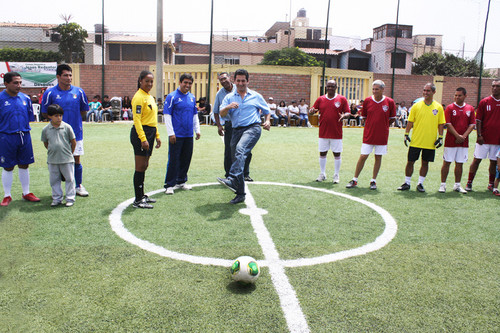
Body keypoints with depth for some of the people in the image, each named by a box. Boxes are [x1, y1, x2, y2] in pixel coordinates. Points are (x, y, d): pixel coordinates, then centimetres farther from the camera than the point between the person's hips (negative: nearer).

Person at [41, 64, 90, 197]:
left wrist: (73, 118, 5)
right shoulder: (50, 93, -3)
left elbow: (84, 111, 13)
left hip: (76, 132, 1)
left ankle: (78, 186, 20)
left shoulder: (79, 91, 3)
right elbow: (44, 113, 5)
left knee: (76, 160, 6)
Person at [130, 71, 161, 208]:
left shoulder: (150, 97, 17)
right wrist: (143, 138, -24)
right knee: (140, 167, -6)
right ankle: (138, 201, 0)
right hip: (141, 133, -9)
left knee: (144, 166, 14)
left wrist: (157, 135, 19)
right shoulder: (139, 97, -11)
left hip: (150, 133, 9)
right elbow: (136, 119, -17)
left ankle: (141, 196, 24)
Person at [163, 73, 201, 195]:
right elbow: (167, 115, -8)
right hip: (176, 135, -6)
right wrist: (171, 133, -13)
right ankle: (169, 185, 5)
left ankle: (181, 181, 26)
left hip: (189, 135, 6)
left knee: (186, 159, 12)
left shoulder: (192, 97, 12)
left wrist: (197, 130, 14)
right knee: (173, 160, -3)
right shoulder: (172, 97, -6)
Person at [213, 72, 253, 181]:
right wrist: (219, 126, 0)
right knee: (229, 152, 0)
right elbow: (216, 112, 12)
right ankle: (228, 175, 15)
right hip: (229, 125, 0)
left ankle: (245, 174, 16)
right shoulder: (219, 94, 5)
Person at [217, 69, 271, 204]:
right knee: (236, 159, 4)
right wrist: (228, 107, -20)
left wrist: (267, 121, 0)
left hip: (252, 128, -4)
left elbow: (267, 111, 21)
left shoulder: (256, 96, 14)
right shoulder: (229, 97, 16)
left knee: (240, 150, -32)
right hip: (236, 130, 4)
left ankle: (232, 179, -48)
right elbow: (222, 114, 2)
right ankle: (240, 194, 13)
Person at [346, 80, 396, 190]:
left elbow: (392, 118, 9)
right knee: (363, 156, 0)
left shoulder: (390, 102, -2)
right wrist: (373, 125, 6)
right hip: (368, 135, 0)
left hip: (382, 135, 0)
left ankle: (373, 181, 19)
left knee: (378, 157, 7)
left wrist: (383, 126, 7)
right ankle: (354, 180, 9)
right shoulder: (367, 101, 0)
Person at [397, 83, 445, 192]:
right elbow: (410, 122, 4)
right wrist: (406, 134, -4)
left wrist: (440, 137, 0)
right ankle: (407, 183, 14)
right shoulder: (416, 106, 1)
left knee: (425, 162, 7)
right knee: (410, 162, 2)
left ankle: (420, 183, 19)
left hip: (430, 142, 1)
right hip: (415, 141, -1)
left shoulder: (438, 107, 3)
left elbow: (441, 124, 7)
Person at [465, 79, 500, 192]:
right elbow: (478, 120, -1)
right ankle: (469, 183, 6)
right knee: (477, 160, -1)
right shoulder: (484, 102, 1)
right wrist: (479, 135, -9)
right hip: (484, 138, -2)